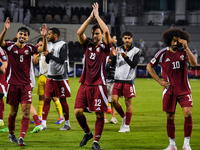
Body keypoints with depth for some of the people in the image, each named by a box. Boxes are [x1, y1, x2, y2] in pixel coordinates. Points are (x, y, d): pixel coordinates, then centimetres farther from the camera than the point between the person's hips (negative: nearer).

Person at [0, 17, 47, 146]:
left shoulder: (29, 48, 4)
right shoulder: (11, 47, -2)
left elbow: (43, 49, -7)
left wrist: (44, 37, -24)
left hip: (26, 84, 1)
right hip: (13, 84, -1)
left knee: (26, 112, -11)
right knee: (13, 112, 9)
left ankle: (22, 137, -15)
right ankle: (11, 134, 29)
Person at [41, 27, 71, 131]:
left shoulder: (62, 45, -11)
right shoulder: (50, 44, 12)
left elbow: (62, 60, -20)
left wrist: (49, 55, -17)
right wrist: (47, 56, -4)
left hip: (60, 77, -7)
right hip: (50, 76, 7)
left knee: (62, 100, 1)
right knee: (47, 99, 0)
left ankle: (67, 124, 12)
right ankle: (43, 124, -1)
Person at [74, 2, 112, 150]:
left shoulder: (105, 47, 2)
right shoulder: (88, 46, 12)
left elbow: (106, 31, -15)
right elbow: (79, 32, -2)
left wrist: (97, 15, -7)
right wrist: (90, 17, -3)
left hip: (98, 85, -4)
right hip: (85, 84, 4)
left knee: (100, 114, -3)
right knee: (78, 112, -4)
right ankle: (87, 133, 20)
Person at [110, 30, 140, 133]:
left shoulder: (136, 51, 0)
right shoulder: (118, 49, 9)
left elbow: (133, 65, -11)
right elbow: (112, 64, 3)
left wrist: (126, 58, -28)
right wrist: (114, 56, -16)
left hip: (129, 80, -3)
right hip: (118, 79, 3)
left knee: (128, 102, -1)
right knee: (114, 100, -5)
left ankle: (127, 126, 5)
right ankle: (123, 117, 20)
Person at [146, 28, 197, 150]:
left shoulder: (184, 51, -1)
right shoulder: (163, 53, -2)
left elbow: (194, 63, -18)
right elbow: (149, 67, 9)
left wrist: (186, 48, -26)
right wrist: (160, 81, 2)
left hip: (184, 89, 0)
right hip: (169, 90, 0)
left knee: (188, 114, -14)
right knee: (170, 117, 3)